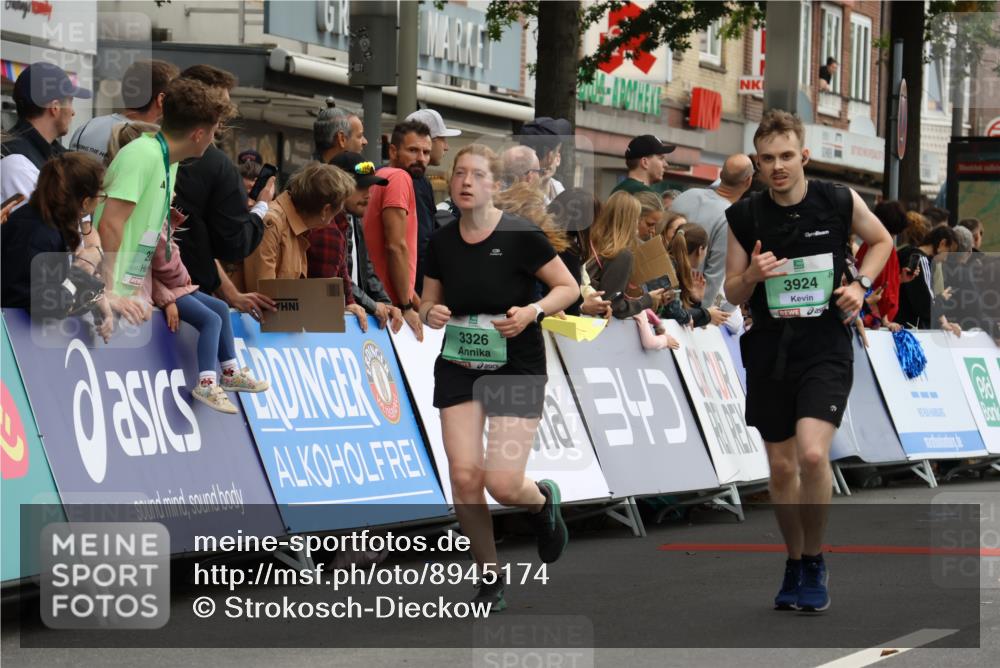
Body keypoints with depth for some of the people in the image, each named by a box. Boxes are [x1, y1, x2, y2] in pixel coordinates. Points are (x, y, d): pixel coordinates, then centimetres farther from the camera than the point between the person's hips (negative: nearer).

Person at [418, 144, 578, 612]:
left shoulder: (520, 236, -11)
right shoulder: (441, 243, 1)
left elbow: (568, 287, -4)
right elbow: (427, 304, 13)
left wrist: (532, 311, -21)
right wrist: (430, 313, -10)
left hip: (516, 367, -4)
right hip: (458, 369, 4)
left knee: (503, 484, -12)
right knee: (464, 477, -8)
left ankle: (543, 502, 27)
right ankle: (491, 580, 11)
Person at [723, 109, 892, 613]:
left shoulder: (839, 203, -5)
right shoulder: (744, 217, -1)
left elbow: (881, 240, 15)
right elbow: (732, 294, 7)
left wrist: (860, 284, -1)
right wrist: (752, 276, -15)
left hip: (825, 349, -3)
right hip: (769, 350, 3)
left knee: (812, 454, -20)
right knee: (781, 469, 8)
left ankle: (814, 562, -1)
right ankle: (795, 563, 27)